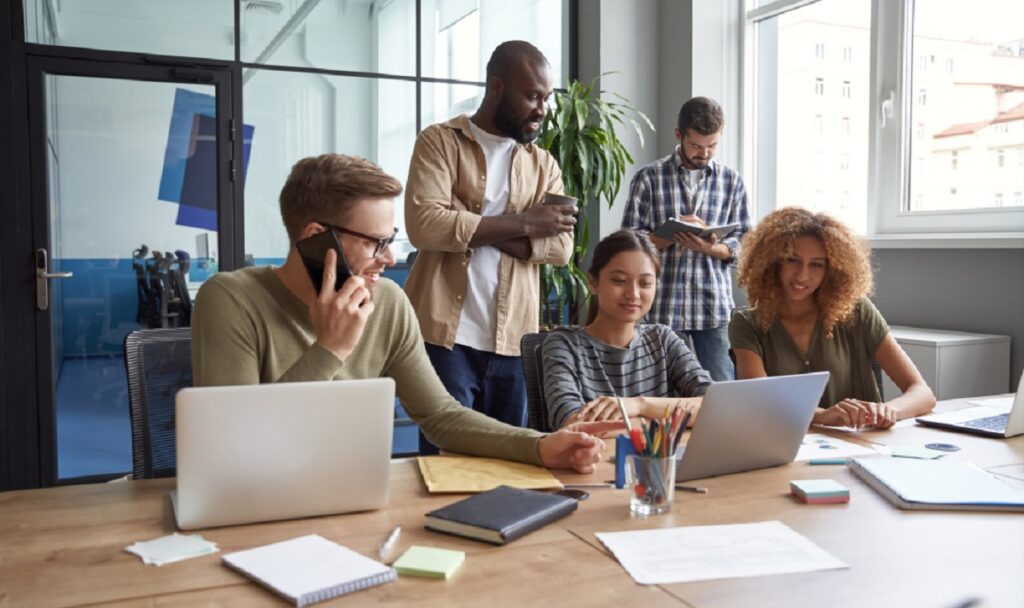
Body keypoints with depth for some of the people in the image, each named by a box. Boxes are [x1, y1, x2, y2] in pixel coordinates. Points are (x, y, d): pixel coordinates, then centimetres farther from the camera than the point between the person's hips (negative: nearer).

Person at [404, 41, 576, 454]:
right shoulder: (440, 142, 1)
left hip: (513, 340, 4)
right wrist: (523, 224, -11)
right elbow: (424, 224, -16)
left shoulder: (543, 164, 14)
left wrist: (471, 228, -12)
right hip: (448, 335, -4)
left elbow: (560, 246, -1)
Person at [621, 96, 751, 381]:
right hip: (663, 305, -1)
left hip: (715, 306, 2)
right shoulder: (649, 178, 2)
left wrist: (710, 248, -14)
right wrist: (673, 235, -16)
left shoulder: (731, 180, 9)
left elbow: (742, 243, 6)